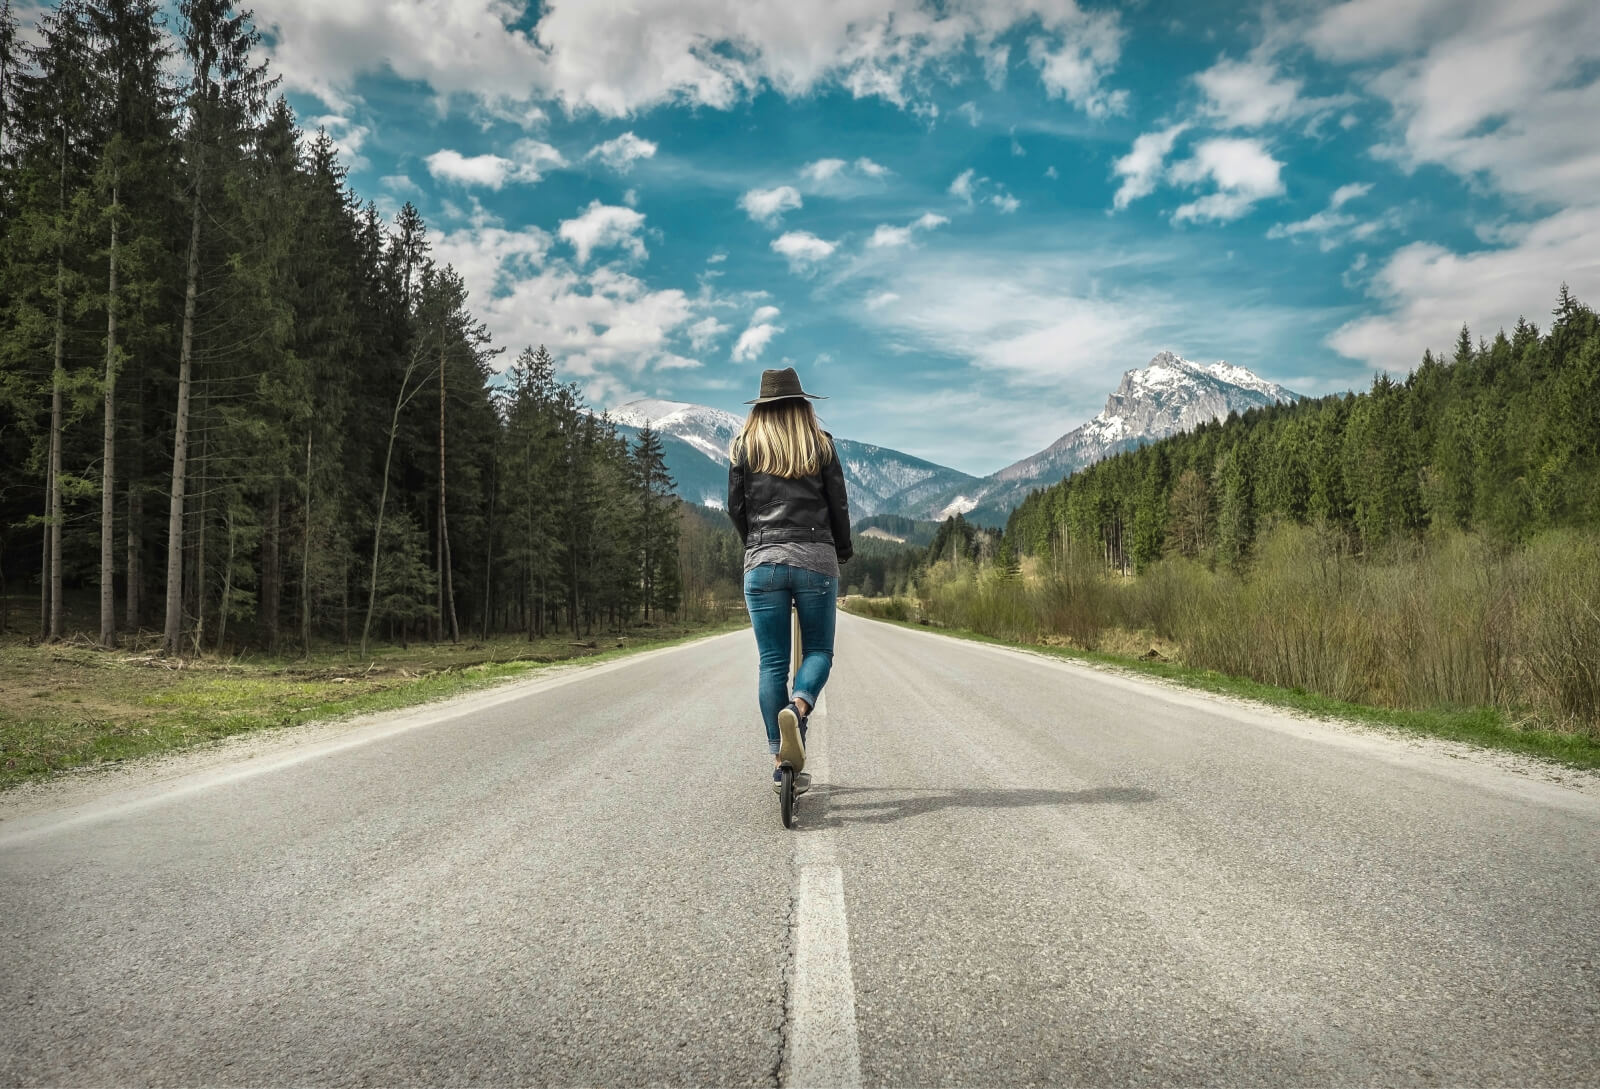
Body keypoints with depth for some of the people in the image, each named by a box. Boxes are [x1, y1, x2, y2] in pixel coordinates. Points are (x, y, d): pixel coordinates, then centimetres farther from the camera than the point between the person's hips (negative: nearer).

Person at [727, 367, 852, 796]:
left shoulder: (743, 447, 8)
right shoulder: (821, 444, 7)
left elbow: (735, 508, 7)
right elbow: (839, 506, 5)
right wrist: (842, 550, 21)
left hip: (762, 562, 1)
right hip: (816, 559, -1)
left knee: (772, 662, 5)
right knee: (819, 649, 12)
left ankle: (782, 763, 5)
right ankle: (798, 705, -20)